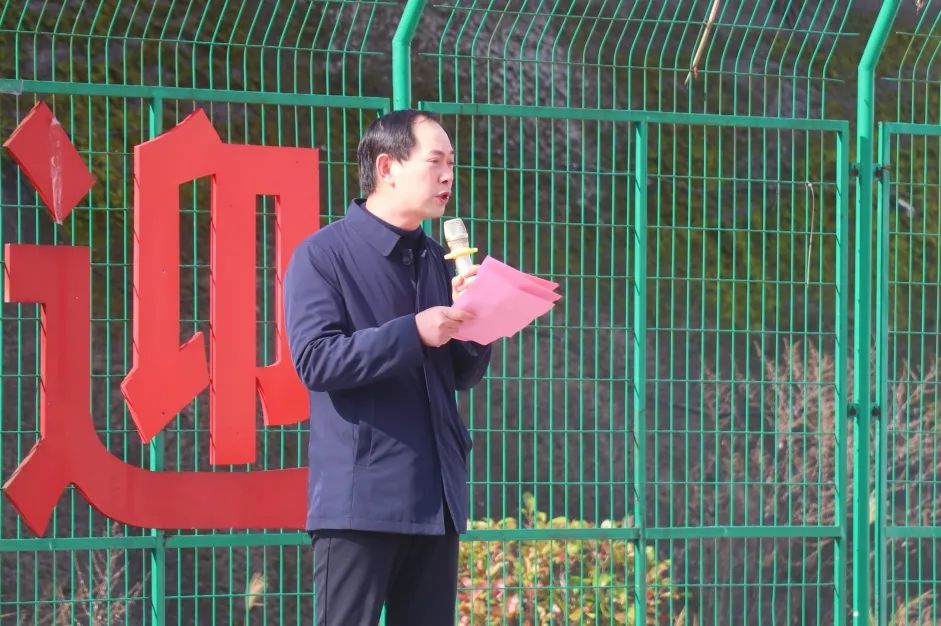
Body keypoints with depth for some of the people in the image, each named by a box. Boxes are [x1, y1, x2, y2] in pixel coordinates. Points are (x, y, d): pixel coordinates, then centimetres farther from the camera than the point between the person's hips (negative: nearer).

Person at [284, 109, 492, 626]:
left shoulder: (436, 260, 16)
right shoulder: (323, 254, -3)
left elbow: (462, 375, 17)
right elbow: (315, 358, -16)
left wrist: (472, 321, -3)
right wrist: (414, 333, -20)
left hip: (434, 498, 7)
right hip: (359, 498, -7)